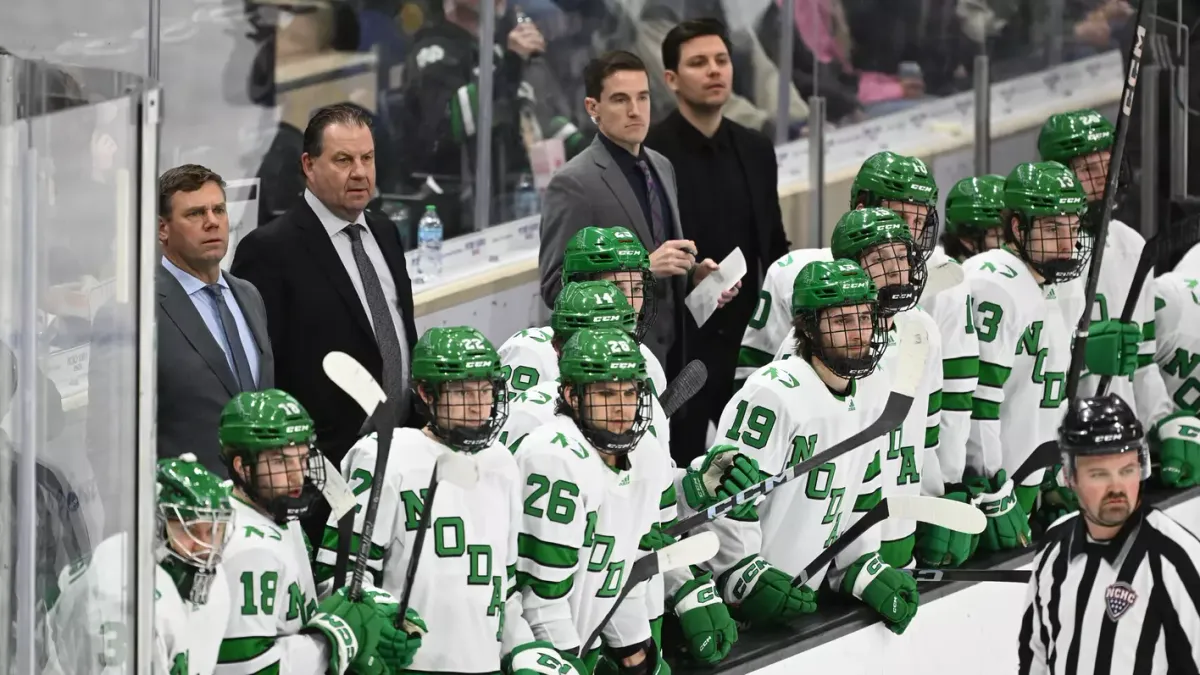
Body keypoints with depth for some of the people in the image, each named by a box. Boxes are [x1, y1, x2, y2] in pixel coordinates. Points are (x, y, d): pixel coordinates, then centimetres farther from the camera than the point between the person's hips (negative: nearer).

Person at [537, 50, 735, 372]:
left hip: (668, 354, 7)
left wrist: (694, 273, 2)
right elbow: (556, 288, -16)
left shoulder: (662, 167, 13)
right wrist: (645, 267, -23)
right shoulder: (573, 184, -12)